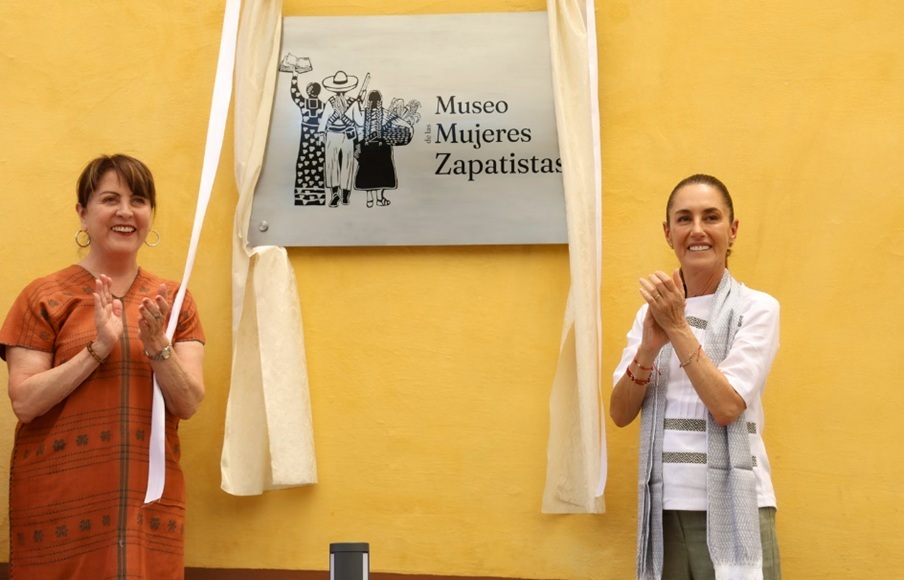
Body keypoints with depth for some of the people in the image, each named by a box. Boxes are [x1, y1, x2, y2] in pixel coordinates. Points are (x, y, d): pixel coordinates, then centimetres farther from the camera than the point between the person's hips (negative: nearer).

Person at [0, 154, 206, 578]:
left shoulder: (174, 301, 7)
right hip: (59, 501, -2)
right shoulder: (45, 297, -1)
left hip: (149, 499, 2)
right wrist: (98, 348, -18)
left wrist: (157, 346, -16)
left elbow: (188, 405, 0)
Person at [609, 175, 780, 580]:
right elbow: (620, 414, 1)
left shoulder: (756, 308, -5)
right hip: (665, 503, 4)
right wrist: (649, 345, -14)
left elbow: (725, 407, -15)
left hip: (731, 506, -4)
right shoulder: (651, 311, 8)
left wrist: (678, 327, -16)